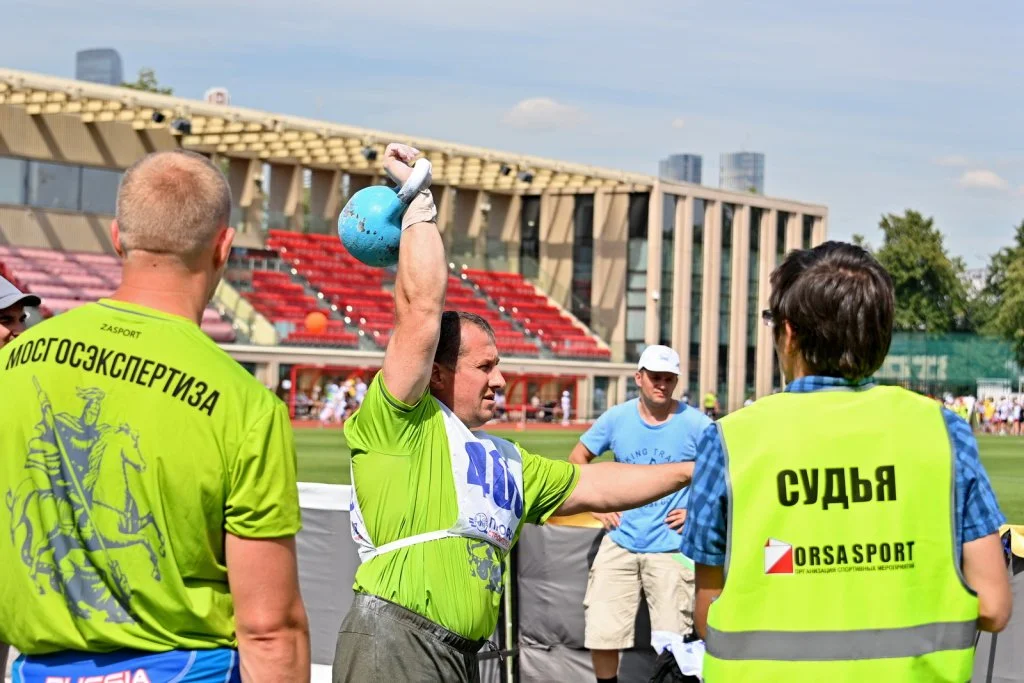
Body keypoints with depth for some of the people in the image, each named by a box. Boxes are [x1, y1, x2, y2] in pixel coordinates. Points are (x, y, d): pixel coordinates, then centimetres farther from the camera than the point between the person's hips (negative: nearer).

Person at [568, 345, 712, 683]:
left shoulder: (696, 424, -6)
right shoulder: (617, 418, 3)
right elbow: (578, 458, 17)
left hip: (670, 547, -3)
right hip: (620, 544, 3)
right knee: (601, 634, 1)